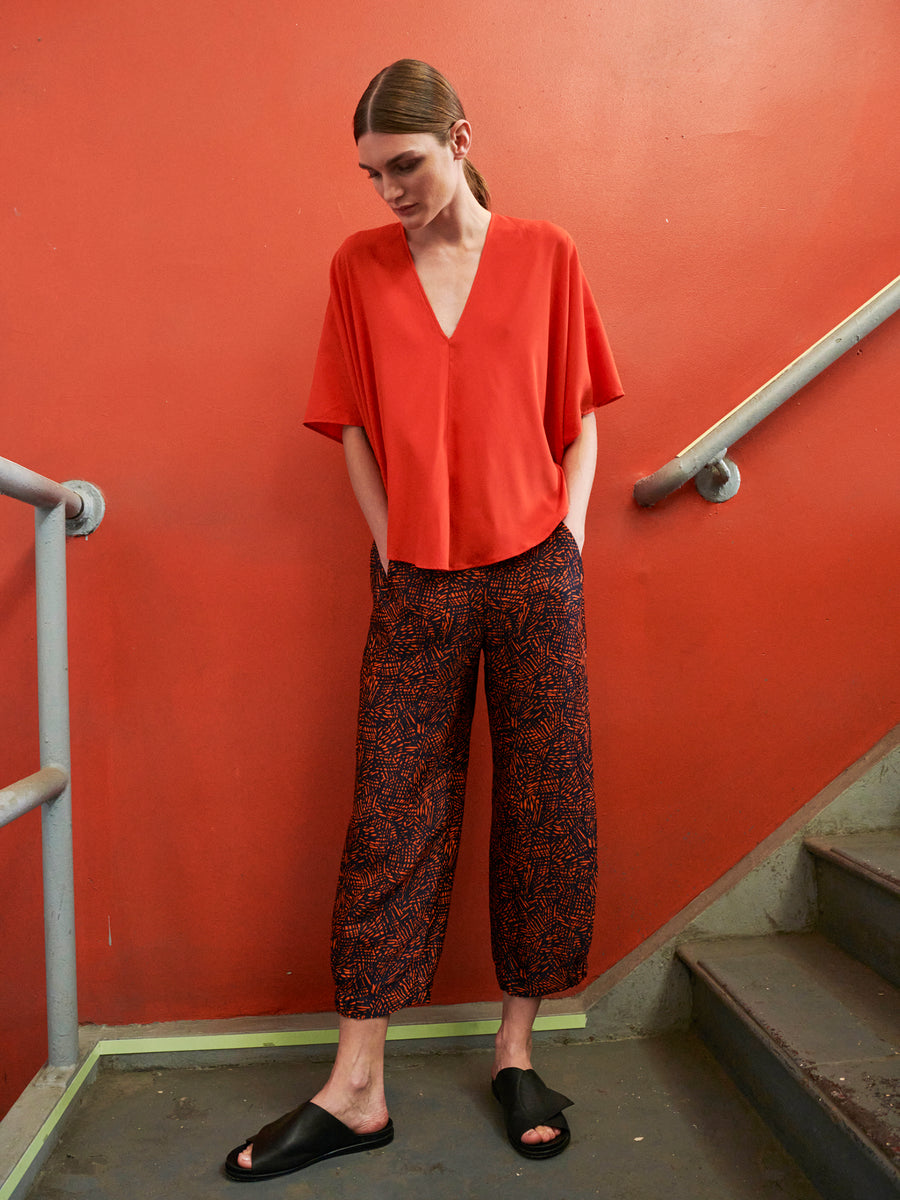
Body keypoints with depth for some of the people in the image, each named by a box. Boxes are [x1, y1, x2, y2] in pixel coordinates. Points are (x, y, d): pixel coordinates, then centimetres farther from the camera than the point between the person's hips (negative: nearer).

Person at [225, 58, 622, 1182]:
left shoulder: (545, 254, 6)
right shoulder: (359, 266, 9)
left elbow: (578, 418, 8)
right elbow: (356, 427, 9)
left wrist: (564, 540, -1)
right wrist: (393, 550, 2)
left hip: (534, 578, 0)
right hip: (415, 584, 0)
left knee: (545, 809, 5)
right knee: (390, 820, 2)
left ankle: (515, 1048, 25)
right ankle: (357, 1090, 15)